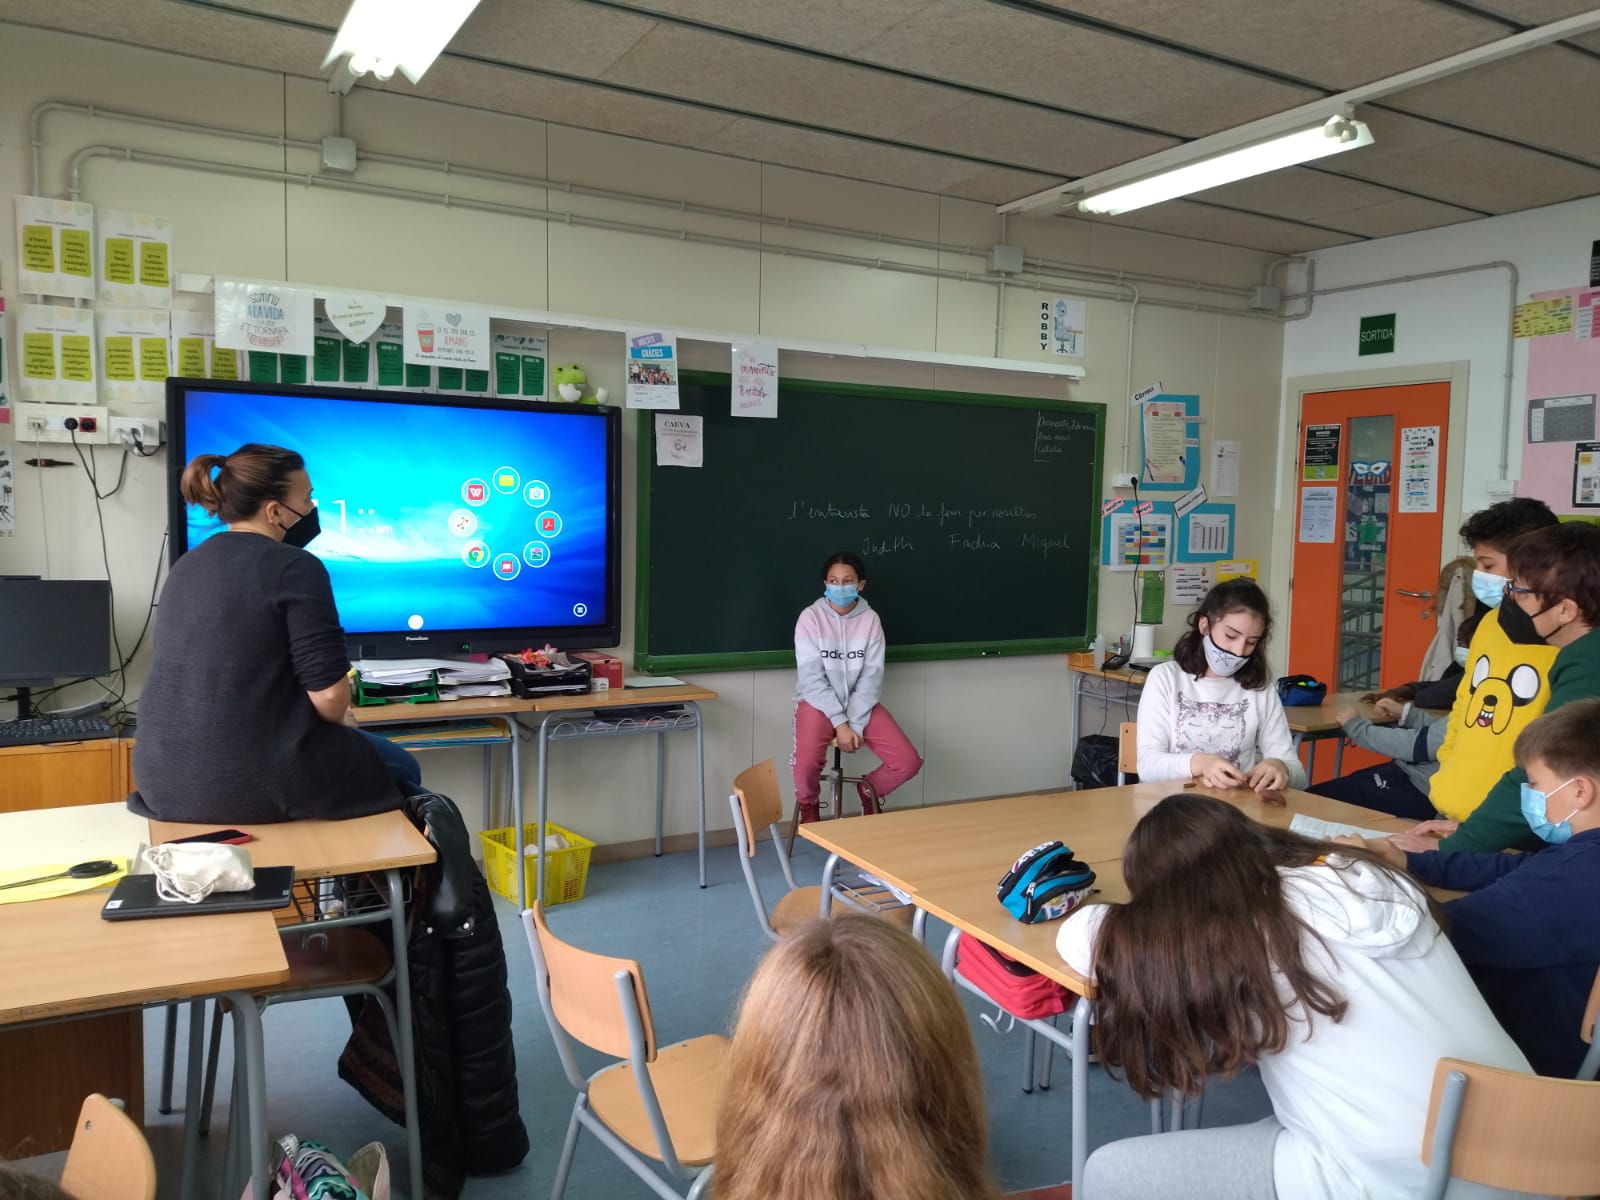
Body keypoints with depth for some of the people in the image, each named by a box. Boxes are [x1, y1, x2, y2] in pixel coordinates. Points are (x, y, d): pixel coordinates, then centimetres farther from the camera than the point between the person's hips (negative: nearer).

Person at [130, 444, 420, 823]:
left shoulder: (186, 565, 11)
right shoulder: (295, 567, -13)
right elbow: (328, 695, -18)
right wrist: (336, 719, 4)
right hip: (257, 781, -8)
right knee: (401, 769, 21)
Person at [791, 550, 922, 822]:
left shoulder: (870, 619, -4)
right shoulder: (811, 617, -11)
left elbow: (872, 675, -7)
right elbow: (812, 677, -14)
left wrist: (855, 724, -18)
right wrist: (840, 723, -20)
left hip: (860, 704, 3)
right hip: (818, 703, -3)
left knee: (909, 761, -13)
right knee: (806, 764, -31)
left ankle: (869, 790, 20)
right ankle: (808, 804, 6)